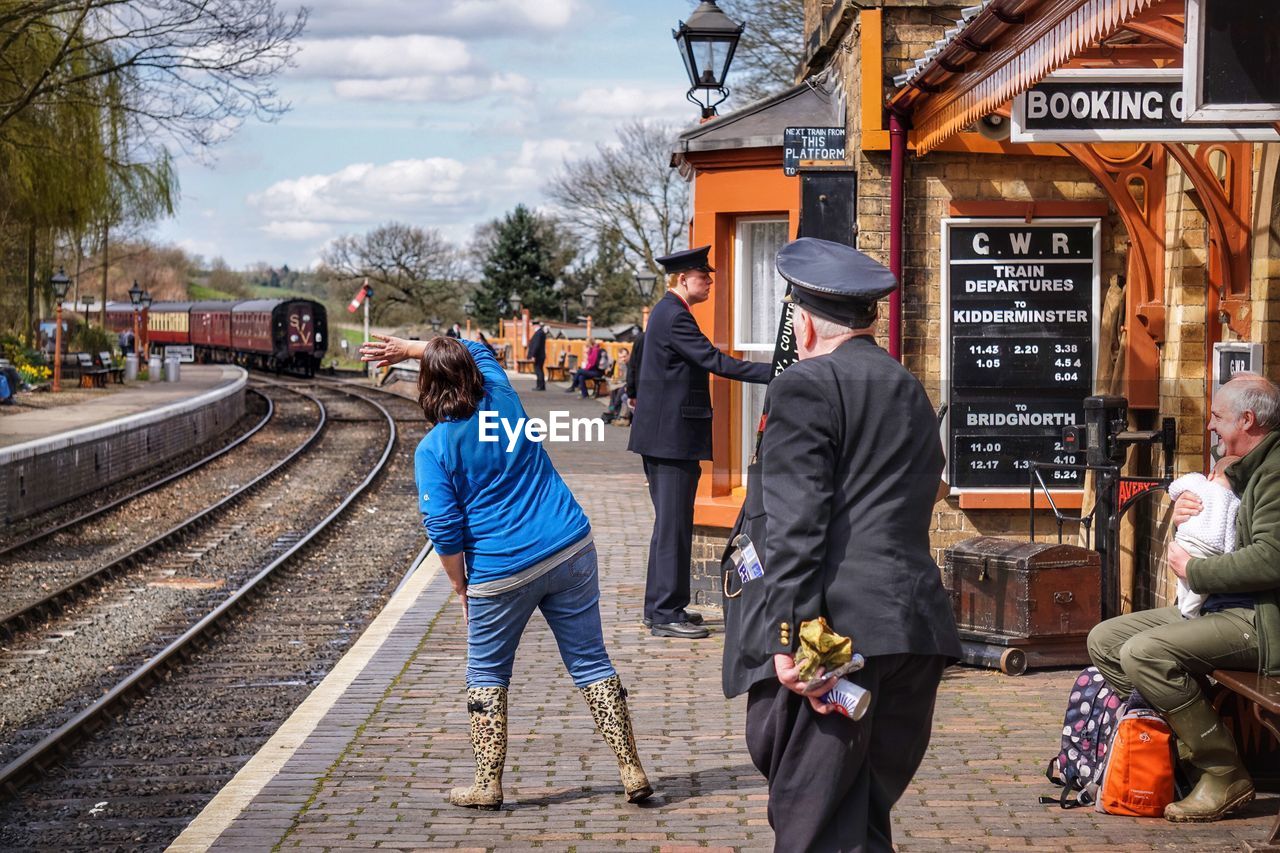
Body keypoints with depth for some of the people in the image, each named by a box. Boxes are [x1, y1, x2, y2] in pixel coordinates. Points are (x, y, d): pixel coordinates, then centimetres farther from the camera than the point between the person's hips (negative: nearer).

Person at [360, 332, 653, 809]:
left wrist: (460, 586, 4)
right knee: (591, 663, 10)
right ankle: (632, 772, 7)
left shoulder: (433, 450, -8)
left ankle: (488, 784, 15)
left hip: (502, 571, -4)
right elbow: (476, 349, 27)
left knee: (487, 675, 15)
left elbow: (445, 531, -10)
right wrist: (408, 348, 26)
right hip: (571, 550, 4)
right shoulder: (501, 398, 4)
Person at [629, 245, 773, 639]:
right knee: (673, 525, -6)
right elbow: (715, 362, -22)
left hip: (660, 435, 11)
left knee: (669, 522, 16)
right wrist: (773, 373, -21)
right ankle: (666, 615, -3)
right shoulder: (674, 317, -16)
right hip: (673, 437, -11)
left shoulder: (666, 312, 17)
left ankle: (660, 607, 22)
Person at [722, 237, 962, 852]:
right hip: (915, 632, 8)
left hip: (836, 635, -8)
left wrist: (790, 639, -18)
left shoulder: (805, 387, -5)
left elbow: (796, 525, -14)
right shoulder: (912, 394, 20)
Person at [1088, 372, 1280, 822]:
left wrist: (1192, 569, -15)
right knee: (1104, 640, 4)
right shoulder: (1244, 468, 18)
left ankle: (1226, 776, -18)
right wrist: (1183, 515, 5)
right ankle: (1179, 740, -1)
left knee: (1144, 652, -28)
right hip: (1219, 607, 11)